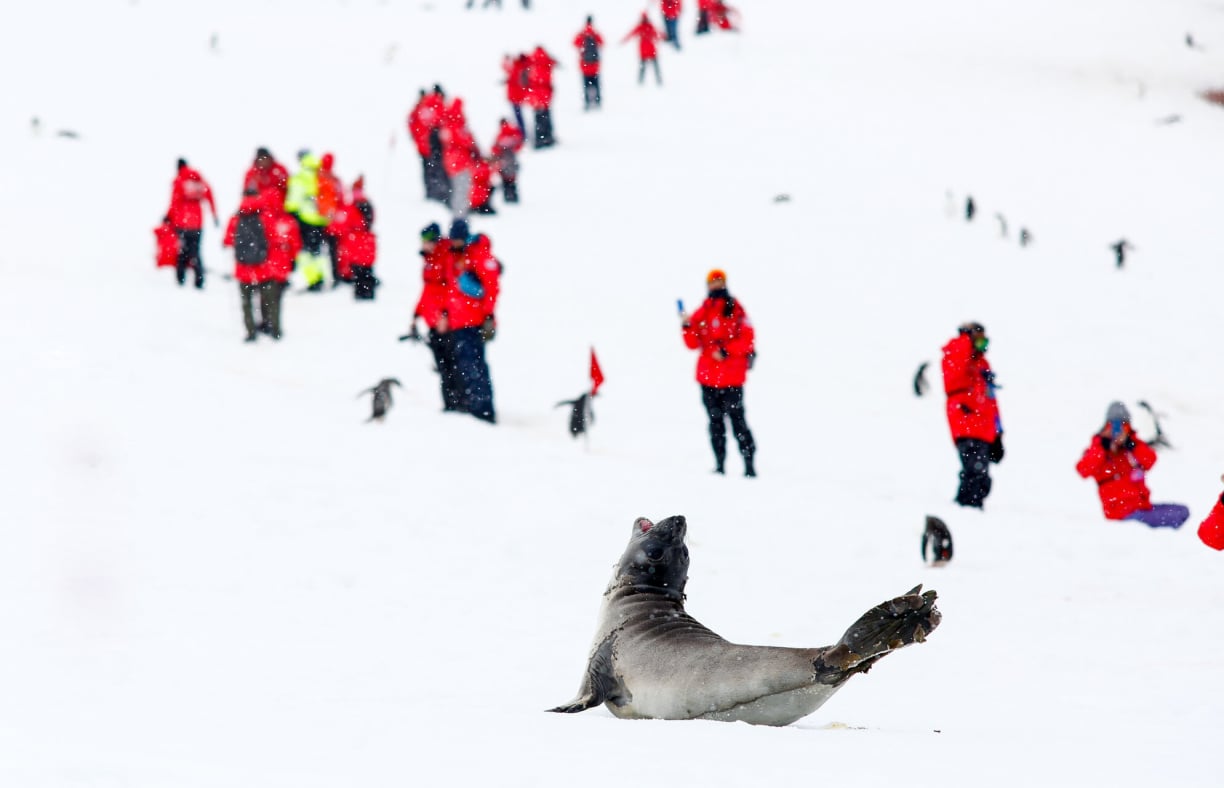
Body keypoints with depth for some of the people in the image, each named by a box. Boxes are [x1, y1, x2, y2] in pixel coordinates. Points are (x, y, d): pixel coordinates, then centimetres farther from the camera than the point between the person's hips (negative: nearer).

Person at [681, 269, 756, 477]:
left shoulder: (734, 309, -2)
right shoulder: (702, 313, 11)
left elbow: (747, 338, -8)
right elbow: (694, 343, 9)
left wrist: (726, 351, -18)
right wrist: (687, 327, -8)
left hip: (731, 377, -5)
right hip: (708, 375, 5)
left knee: (737, 419, -9)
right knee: (715, 421, 8)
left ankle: (749, 463, -8)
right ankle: (720, 464, 11)